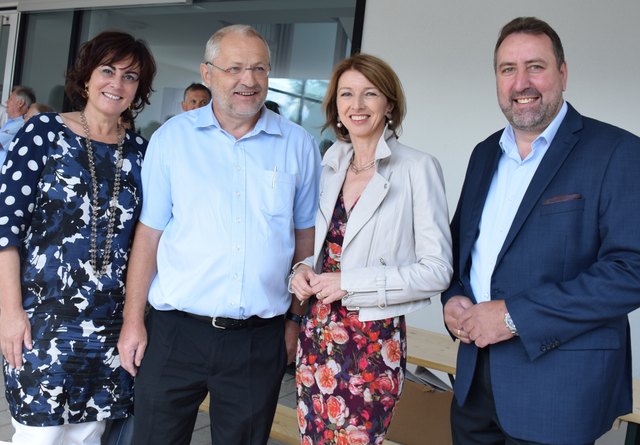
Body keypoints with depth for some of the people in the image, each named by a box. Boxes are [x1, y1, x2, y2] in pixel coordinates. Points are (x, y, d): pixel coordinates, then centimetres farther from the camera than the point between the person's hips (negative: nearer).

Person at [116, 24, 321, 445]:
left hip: (260, 337, 1)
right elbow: (149, 233, 1)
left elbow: (305, 237, 7)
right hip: (175, 330, 0)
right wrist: (133, 320, 0)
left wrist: (297, 318, 8)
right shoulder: (172, 137, -1)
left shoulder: (299, 145, 1)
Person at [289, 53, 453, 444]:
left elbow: (437, 270, -12)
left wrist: (350, 283, -17)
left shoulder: (417, 168, -9)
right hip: (318, 332, 5)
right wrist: (304, 269, -1)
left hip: (373, 341, -5)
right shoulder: (332, 163, 8)